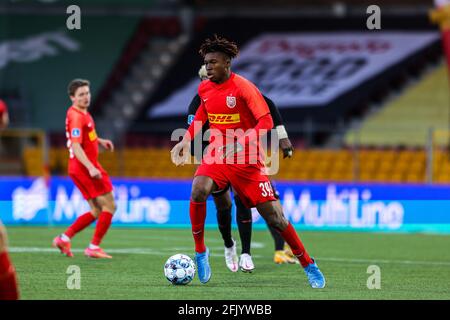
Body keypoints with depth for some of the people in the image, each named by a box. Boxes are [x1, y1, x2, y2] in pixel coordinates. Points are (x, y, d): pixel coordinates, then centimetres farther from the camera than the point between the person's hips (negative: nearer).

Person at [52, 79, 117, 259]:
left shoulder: (82, 113, 14)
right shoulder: (76, 116, -16)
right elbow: (76, 146, -25)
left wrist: (99, 141, 21)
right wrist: (91, 168, -33)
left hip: (83, 169, 10)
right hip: (85, 168, -10)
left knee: (97, 212, 13)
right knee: (109, 206, -6)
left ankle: (64, 238, 11)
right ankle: (94, 247, -3)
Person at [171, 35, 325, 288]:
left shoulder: (243, 87, -15)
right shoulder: (204, 89, 4)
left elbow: (266, 122, -21)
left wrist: (242, 141, -35)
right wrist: (186, 141, 13)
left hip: (247, 162, -4)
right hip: (216, 157, 4)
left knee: (275, 218, -6)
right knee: (198, 191, -29)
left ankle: (309, 265, 11)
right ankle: (200, 252, -13)